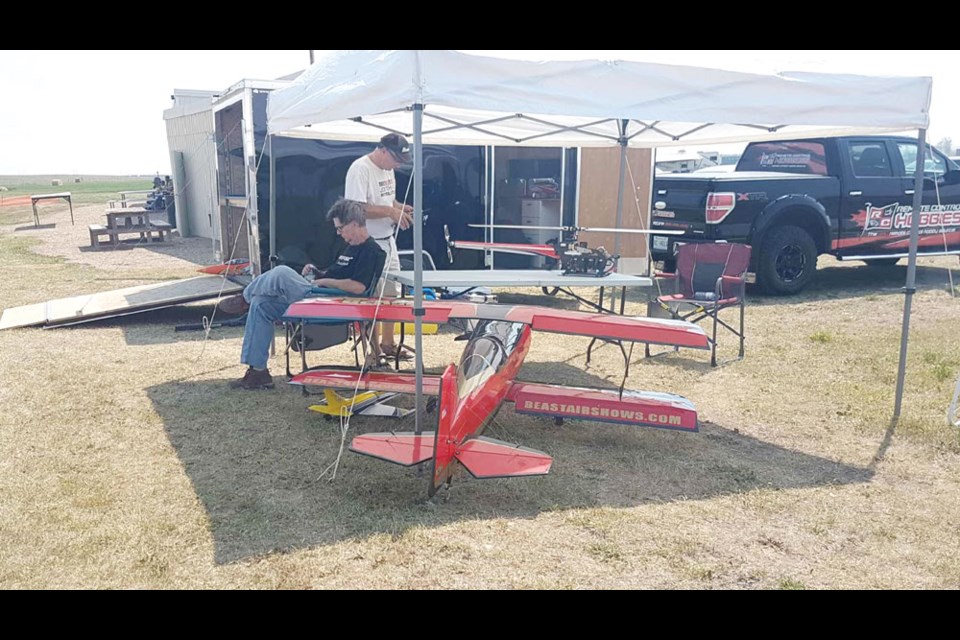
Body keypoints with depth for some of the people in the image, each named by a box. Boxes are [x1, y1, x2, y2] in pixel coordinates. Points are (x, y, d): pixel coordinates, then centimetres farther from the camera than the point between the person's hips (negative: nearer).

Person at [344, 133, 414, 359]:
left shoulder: (388, 169, 11)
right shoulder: (360, 169, -18)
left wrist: (401, 208, 3)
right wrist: (390, 211, -24)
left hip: (388, 240, 9)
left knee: (391, 294, 17)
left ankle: (388, 343, 31)